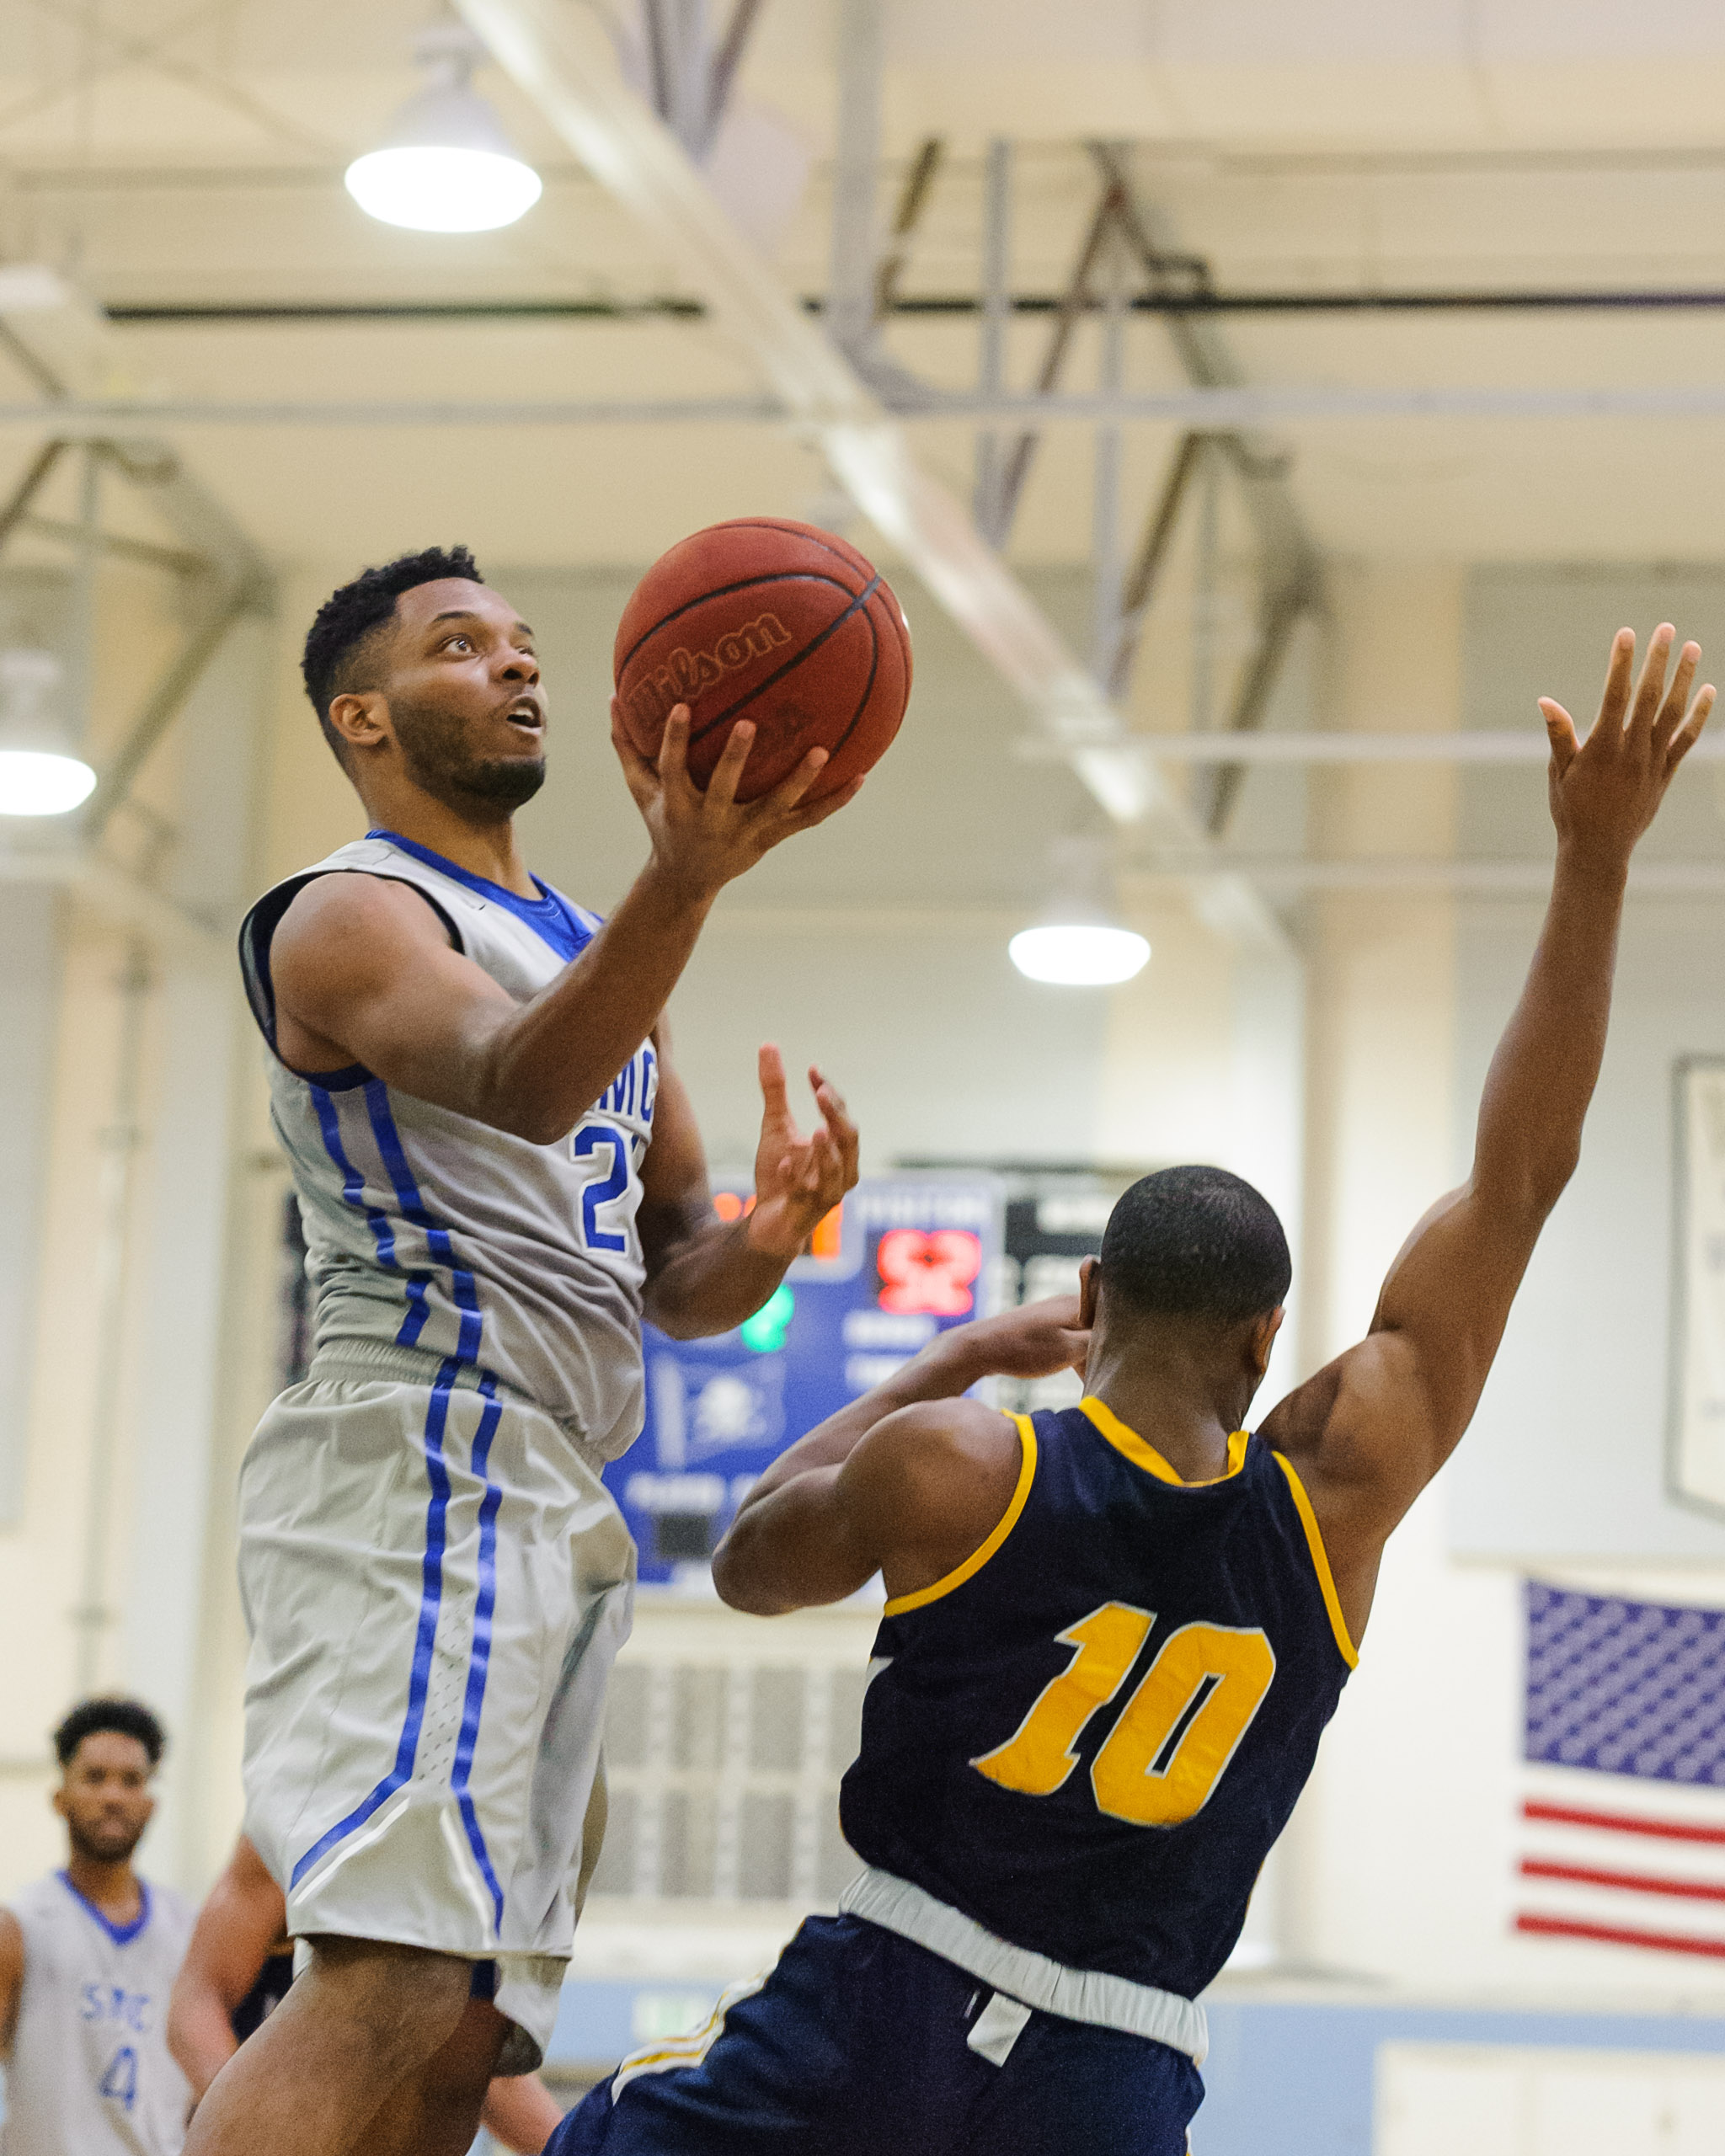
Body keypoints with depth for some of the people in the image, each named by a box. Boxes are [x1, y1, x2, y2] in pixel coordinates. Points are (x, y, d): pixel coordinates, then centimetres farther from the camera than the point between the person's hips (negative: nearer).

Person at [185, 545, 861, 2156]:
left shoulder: (591, 949, 25)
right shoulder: (350, 915, -3)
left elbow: (675, 1279, 24)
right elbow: (515, 1085, -25)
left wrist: (762, 1243, -1)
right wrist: (684, 885, -43)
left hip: (558, 1505, 9)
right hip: (423, 1460, -9)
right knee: (394, 1977, -25)